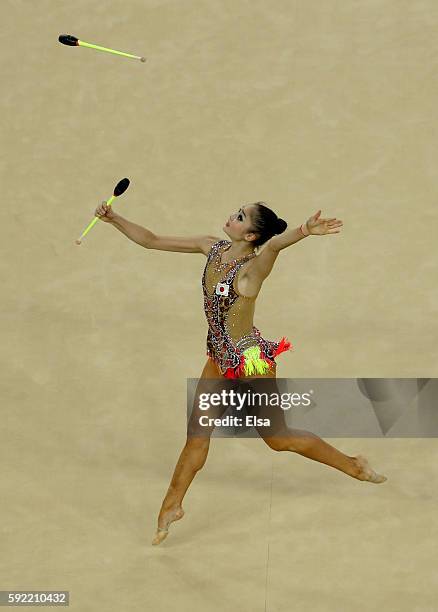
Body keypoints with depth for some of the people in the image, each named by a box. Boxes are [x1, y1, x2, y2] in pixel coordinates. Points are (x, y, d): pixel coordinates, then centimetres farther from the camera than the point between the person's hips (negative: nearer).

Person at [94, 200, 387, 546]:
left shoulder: (253, 267, -25)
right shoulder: (212, 249, -4)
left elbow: (275, 244, -50)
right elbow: (152, 241, 3)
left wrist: (305, 231, -70)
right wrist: (114, 219, -3)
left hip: (251, 361, -7)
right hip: (219, 359, 7)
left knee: (278, 437, 9)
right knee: (197, 434, 15)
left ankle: (354, 466, 29)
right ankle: (172, 505, 33)